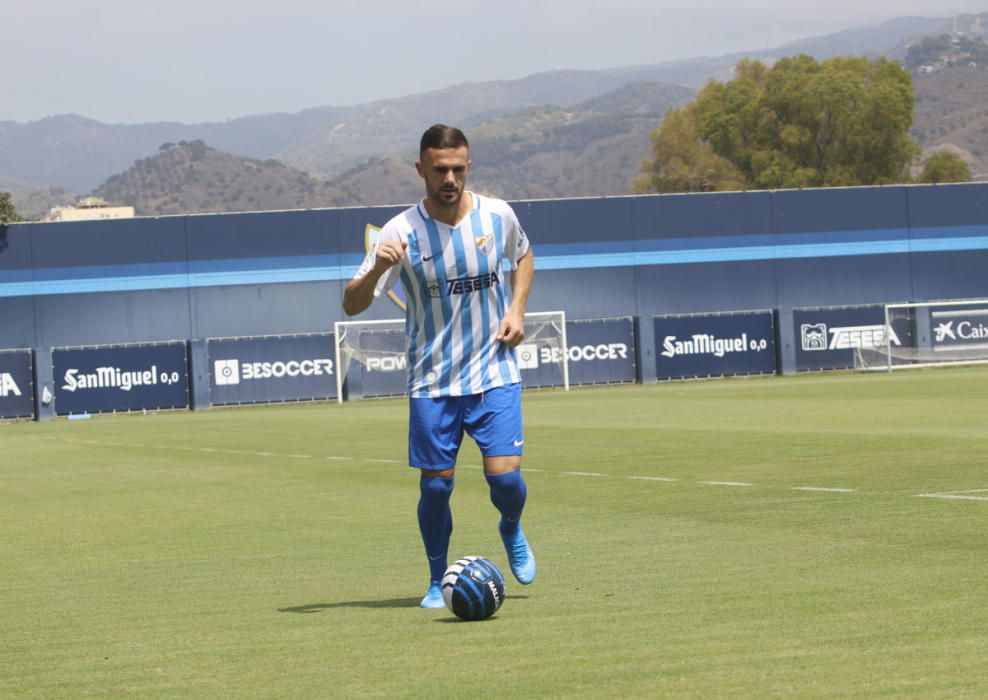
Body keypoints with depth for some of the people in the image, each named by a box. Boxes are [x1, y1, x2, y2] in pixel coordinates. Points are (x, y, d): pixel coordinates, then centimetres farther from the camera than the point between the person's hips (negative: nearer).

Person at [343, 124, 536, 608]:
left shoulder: (497, 216, -4)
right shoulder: (402, 232, -12)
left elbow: (523, 256, 20)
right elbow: (351, 306, -13)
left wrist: (516, 310, 3)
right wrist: (377, 269, -33)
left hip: (494, 373, 1)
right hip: (431, 382, -1)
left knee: (505, 476, -10)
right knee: (435, 485, 0)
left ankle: (511, 531, 25)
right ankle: (438, 582, 21)